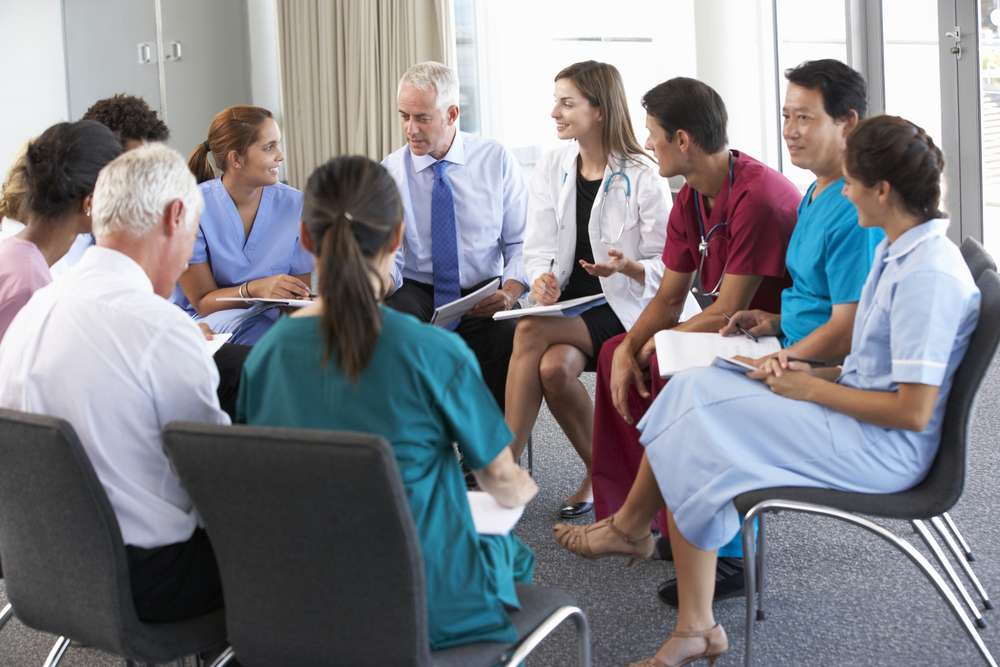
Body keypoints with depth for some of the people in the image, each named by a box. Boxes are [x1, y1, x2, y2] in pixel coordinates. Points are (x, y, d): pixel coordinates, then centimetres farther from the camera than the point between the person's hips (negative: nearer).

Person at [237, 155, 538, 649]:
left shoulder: (266, 353, -9)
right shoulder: (434, 353, -22)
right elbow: (504, 482, -9)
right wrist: (520, 488, 17)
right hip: (424, 607, -4)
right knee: (511, 553, 31)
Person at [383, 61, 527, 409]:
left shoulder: (497, 161, 1)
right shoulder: (391, 170, 1)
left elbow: (520, 243, 2)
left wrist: (511, 292, -17)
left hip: (483, 297, 0)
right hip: (415, 293, 0)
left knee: (511, 337, -32)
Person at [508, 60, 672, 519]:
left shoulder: (642, 176, -6)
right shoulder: (551, 168, 8)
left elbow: (666, 266, -5)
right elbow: (538, 246, 3)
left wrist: (628, 267, -26)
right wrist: (540, 279, -19)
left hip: (623, 307, -4)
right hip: (566, 304, 5)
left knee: (531, 332, -29)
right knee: (553, 367, -29)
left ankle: (503, 468, -19)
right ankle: (599, 471, -13)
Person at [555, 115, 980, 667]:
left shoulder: (929, 274, -20)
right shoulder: (897, 251, 11)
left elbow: (913, 411, -23)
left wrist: (813, 389, -14)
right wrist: (814, 373, 2)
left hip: (884, 449, -10)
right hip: (857, 413, 10)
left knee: (696, 417, -14)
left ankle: (631, 525, 16)